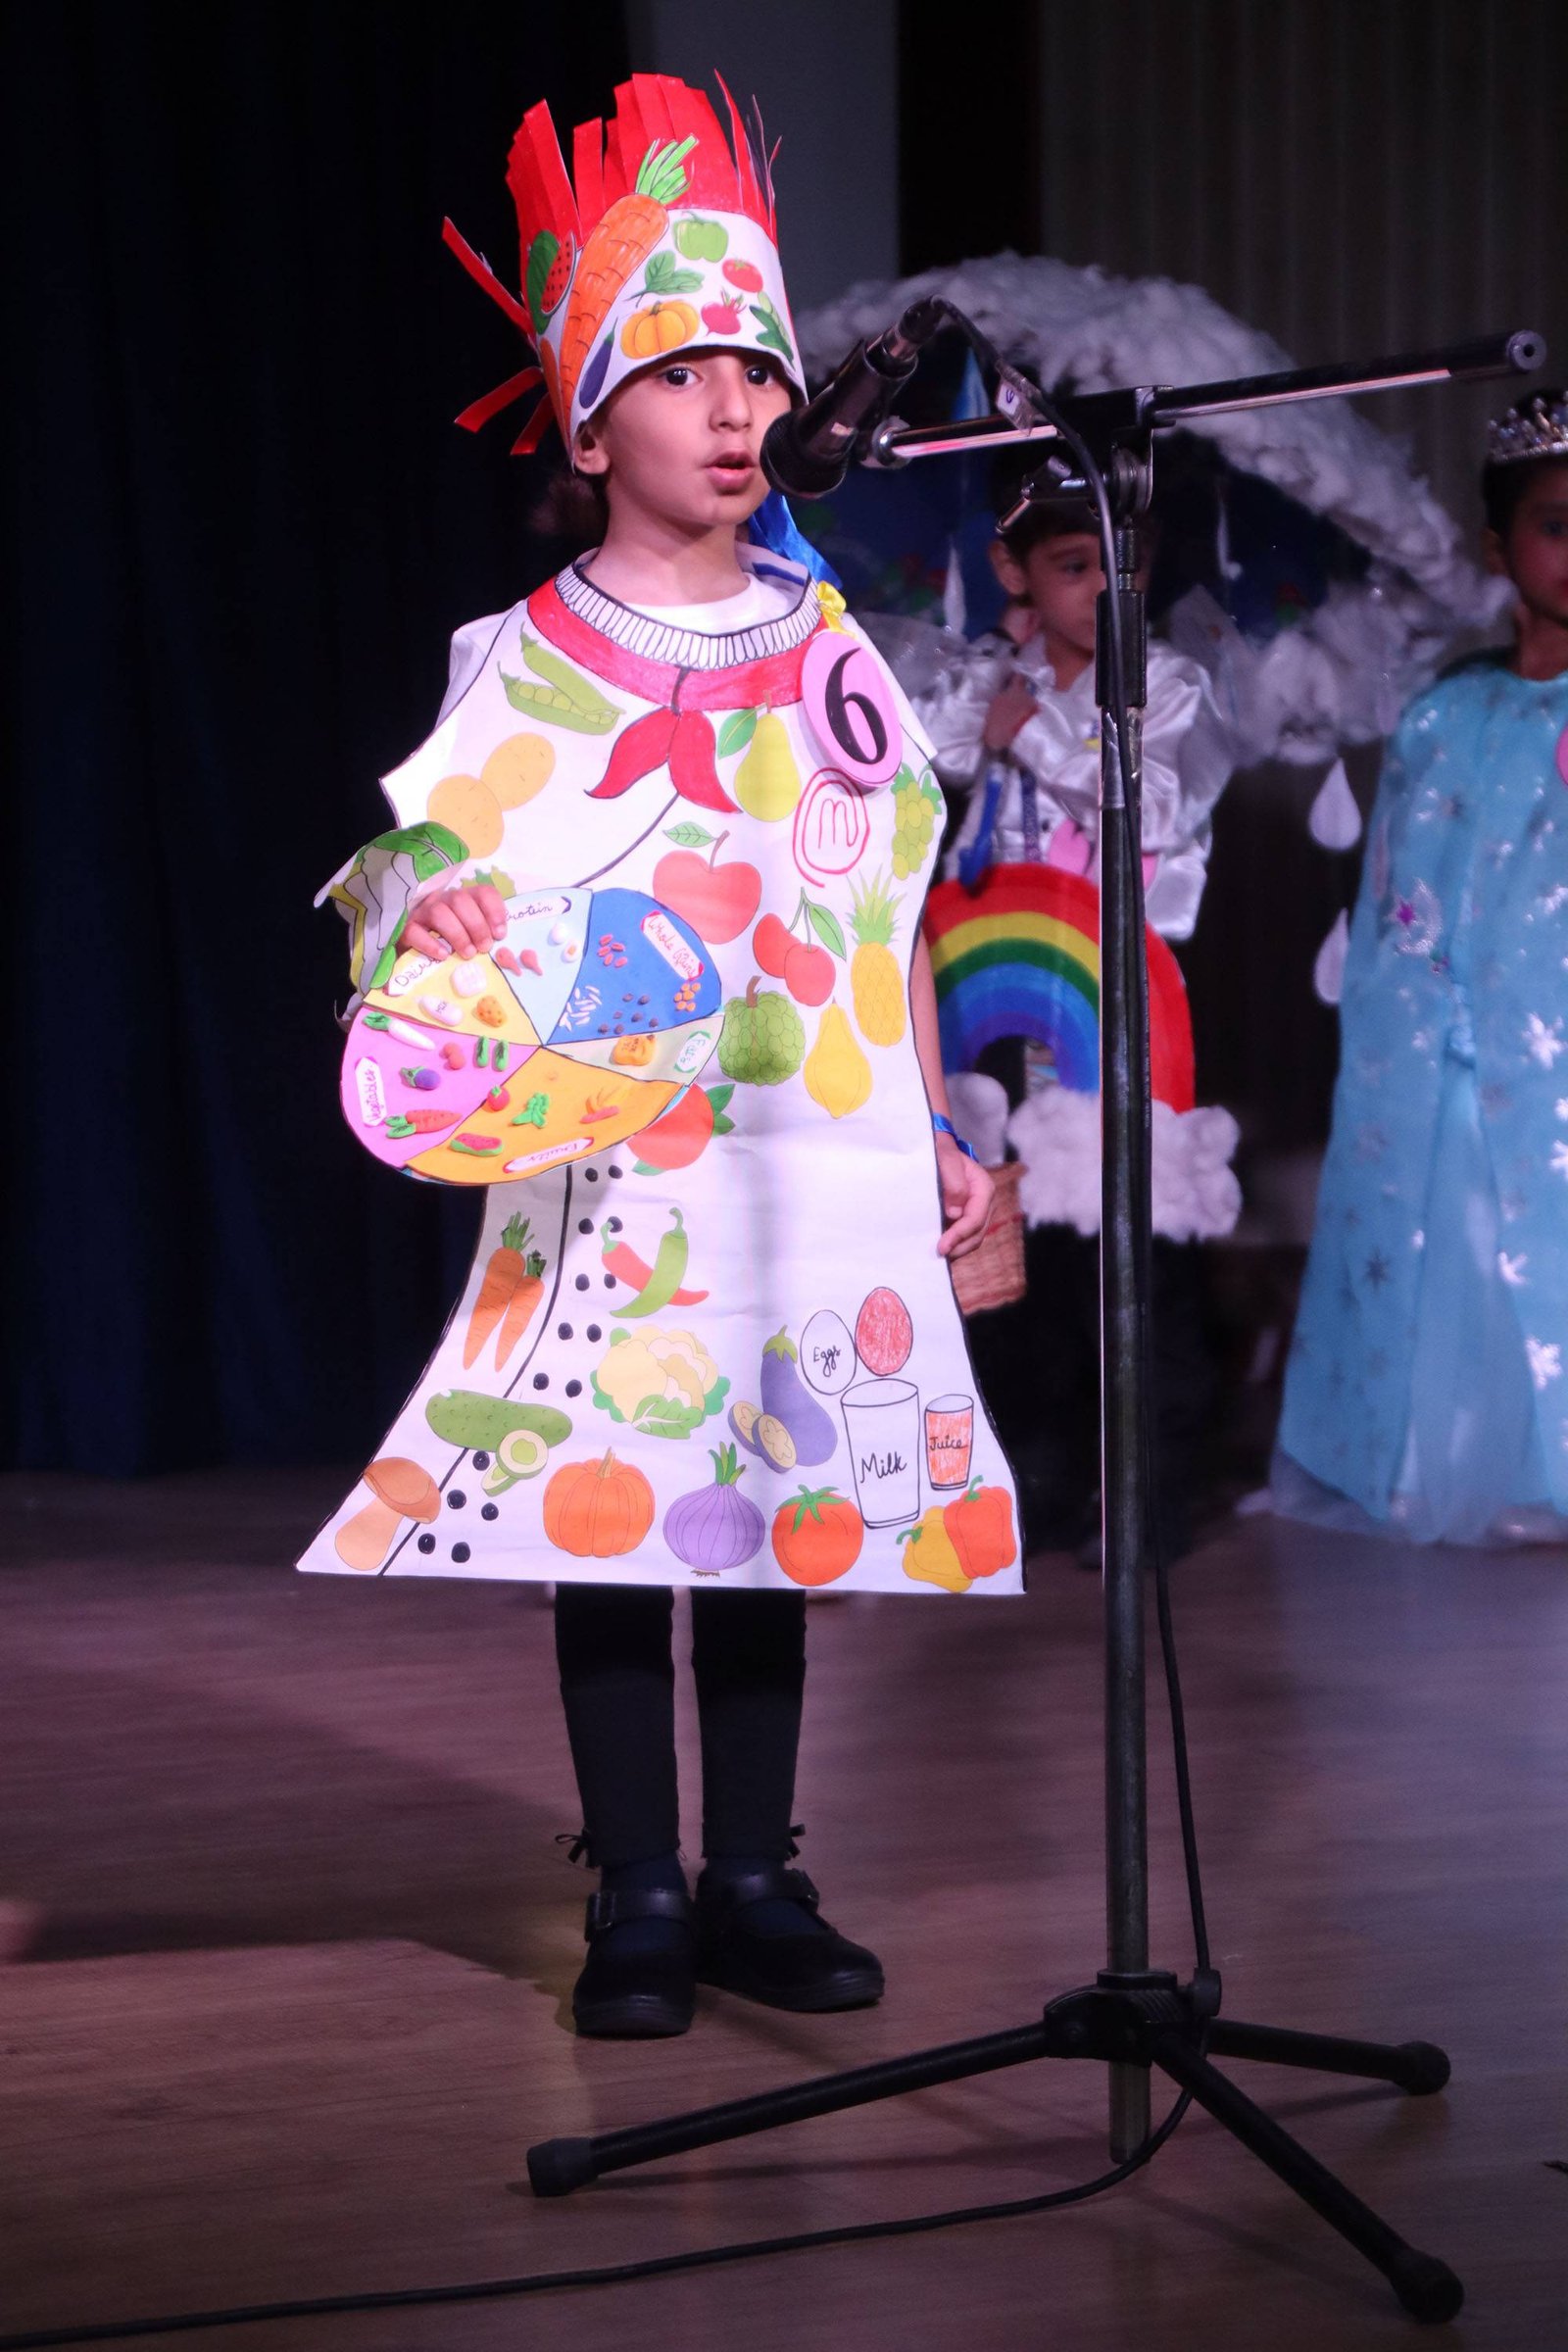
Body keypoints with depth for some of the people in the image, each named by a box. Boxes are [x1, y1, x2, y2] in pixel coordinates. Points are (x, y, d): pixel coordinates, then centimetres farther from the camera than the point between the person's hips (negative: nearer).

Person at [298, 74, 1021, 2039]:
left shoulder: (830, 655, 10)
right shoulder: (522, 663, 2)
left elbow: (893, 917, 13)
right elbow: (436, 881, 2)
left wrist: (935, 1137, 11)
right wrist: (436, 938, -22)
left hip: (812, 1154, 3)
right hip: (608, 1149, -2)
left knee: (780, 1501, 6)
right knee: (601, 1499, -2)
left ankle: (751, 1878, 16)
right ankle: (636, 1900, 8)